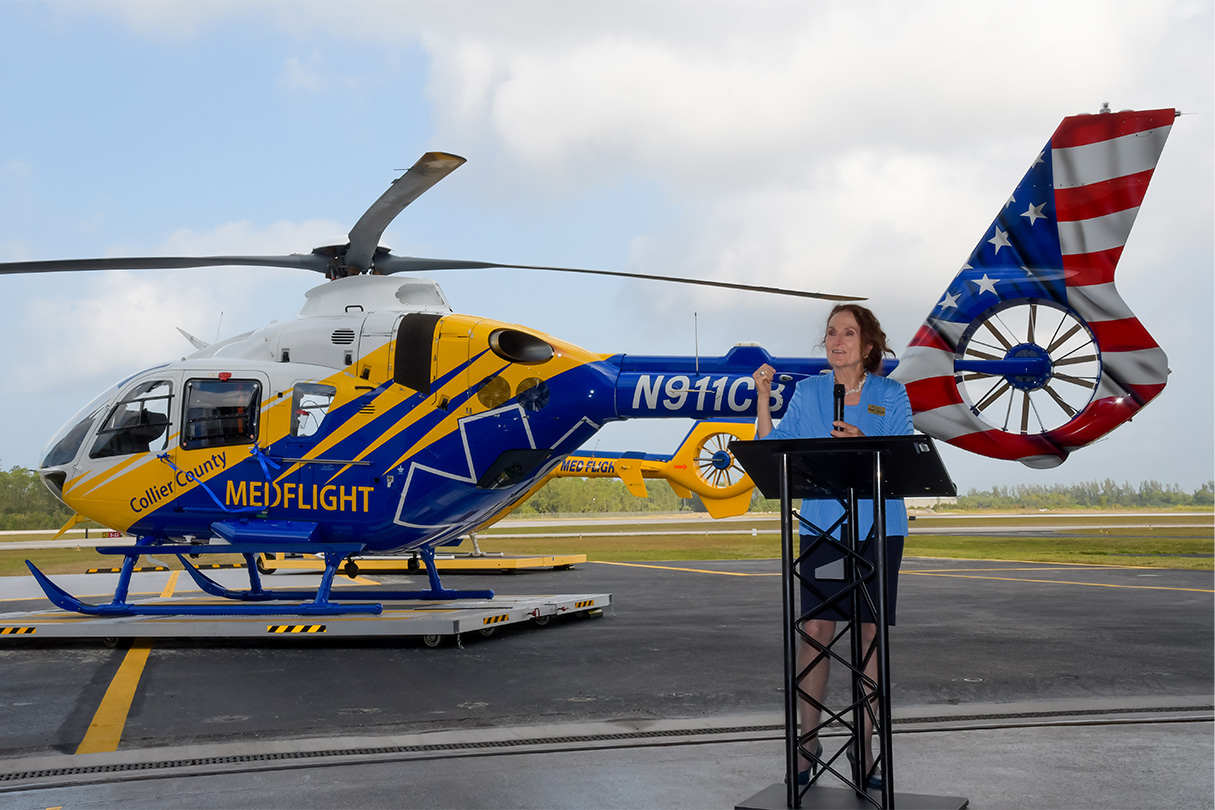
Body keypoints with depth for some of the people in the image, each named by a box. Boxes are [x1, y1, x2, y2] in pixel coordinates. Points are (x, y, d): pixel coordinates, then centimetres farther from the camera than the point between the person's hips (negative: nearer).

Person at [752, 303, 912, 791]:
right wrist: (763, 399, -7)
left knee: (870, 632, 3)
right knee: (815, 631, -2)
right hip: (821, 525, 1)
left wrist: (864, 446, -21)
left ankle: (864, 743, 14)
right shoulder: (807, 393, 6)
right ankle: (808, 739, 11)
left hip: (879, 527, 0)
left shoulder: (891, 395, 2)